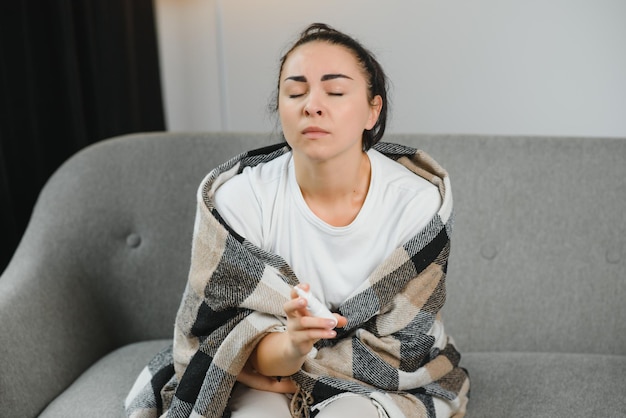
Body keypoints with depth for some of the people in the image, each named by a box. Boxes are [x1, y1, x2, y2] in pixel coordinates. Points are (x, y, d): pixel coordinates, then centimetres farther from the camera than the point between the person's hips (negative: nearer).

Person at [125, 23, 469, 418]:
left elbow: (397, 346, -12)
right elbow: (231, 339, -15)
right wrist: (291, 345, -37)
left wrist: (289, 378, -16)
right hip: (264, 386, 1)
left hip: (380, 382, 0)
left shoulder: (421, 197, -16)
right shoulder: (232, 196, -16)